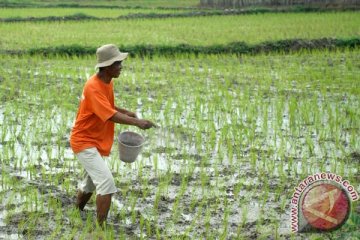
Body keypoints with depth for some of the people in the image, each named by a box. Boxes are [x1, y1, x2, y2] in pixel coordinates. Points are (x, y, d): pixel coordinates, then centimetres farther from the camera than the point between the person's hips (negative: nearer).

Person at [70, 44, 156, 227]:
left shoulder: (108, 82, 3)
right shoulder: (93, 87, -26)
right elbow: (110, 116, -36)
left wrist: (126, 112, 2)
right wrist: (136, 122, -44)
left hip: (95, 141, 10)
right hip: (84, 142, -10)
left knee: (90, 183, 24)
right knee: (106, 182, -20)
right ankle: (101, 228, -18)